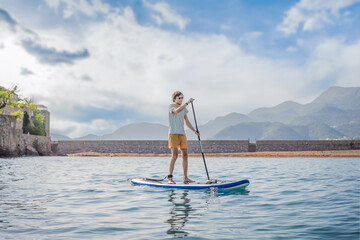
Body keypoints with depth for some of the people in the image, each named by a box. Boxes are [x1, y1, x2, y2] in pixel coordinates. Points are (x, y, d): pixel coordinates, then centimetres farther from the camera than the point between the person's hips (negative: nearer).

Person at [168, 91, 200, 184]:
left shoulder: (184, 108, 17)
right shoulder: (171, 106, -3)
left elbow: (187, 122, 20)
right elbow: (177, 111, -28)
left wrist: (194, 131, 12)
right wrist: (188, 102, -31)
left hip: (182, 134, 7)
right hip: (173, 133, -7)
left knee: (185, 155, 3)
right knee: (175, 155, -15)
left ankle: (185, 178, 7)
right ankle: (170, 178, -12)